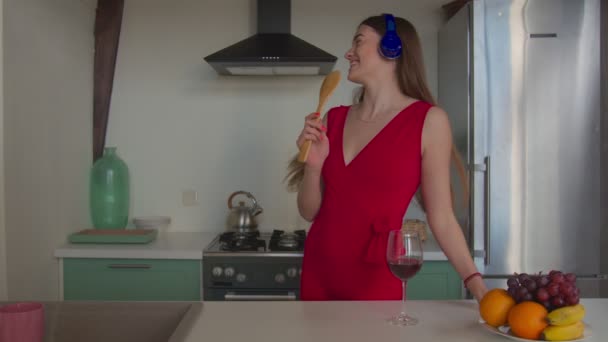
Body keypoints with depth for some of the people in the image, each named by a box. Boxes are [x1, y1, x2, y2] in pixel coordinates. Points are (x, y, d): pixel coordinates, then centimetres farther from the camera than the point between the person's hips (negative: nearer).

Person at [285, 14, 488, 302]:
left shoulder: (428, 120, -9)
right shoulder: (334, 119, 3)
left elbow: (441, 218, -8)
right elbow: (310, 212, 5)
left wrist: (476, 284, -16)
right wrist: (313, 164, -12)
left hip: (376, 281, -4)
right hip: (317, 274, 5)